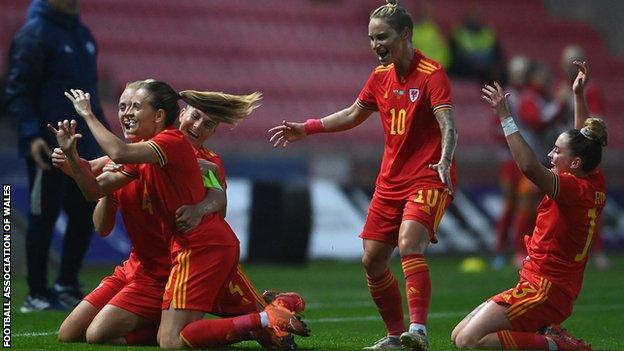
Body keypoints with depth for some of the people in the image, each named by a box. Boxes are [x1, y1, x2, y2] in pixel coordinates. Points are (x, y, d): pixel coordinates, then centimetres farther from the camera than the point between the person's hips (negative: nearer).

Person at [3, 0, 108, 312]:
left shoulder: (83, 34, 16)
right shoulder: (34, 34, -9)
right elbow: (16, 90, -13)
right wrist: (31, 134, -21)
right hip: (49, 146, -8)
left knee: (85, 216, 10)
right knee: (43, 218, -1)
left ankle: (67, 286, 22)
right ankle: (37, 295, 7)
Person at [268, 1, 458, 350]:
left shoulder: (432, 74, -13)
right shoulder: (381, 76, 10)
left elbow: (448, 126, -25)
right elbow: (353, 115, 26)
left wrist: (444, 161, -44)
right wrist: (306, 129, 24)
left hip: (429, 179, -8)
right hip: (390, 180, 8)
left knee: (409, 244, -29)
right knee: (373, 260, 5)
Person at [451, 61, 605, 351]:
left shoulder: (573, 188, -17)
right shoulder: (595, 185, 8)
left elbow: (529, 166, -33)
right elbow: (584, 139, 26)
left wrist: (505, 117, -29)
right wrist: (579, 95, 30)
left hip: (542, 291, -10)